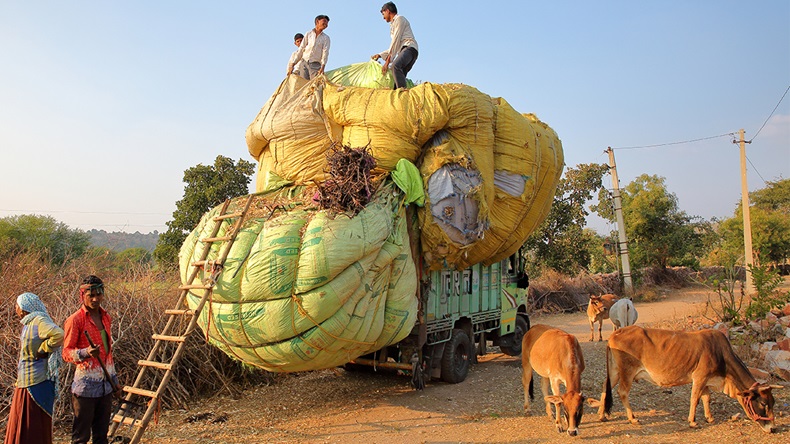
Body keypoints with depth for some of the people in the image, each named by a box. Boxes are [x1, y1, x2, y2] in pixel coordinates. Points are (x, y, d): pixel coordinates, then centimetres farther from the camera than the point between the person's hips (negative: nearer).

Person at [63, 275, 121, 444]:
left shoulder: (106, 317, 10)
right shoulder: (75, 320, -9)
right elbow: (66, 353, -11)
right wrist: (86, 352, -31)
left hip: (105, 384, 6)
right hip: (85, 385, -6)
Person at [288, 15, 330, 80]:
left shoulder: (326, 38, 9)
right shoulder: (308, 34, 12)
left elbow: (325, 52, -3)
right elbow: (301, 49, 12)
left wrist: (322, 67, -19)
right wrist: (293, 64, 5)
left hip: (315, 64, -1)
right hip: (304, 62, 2)